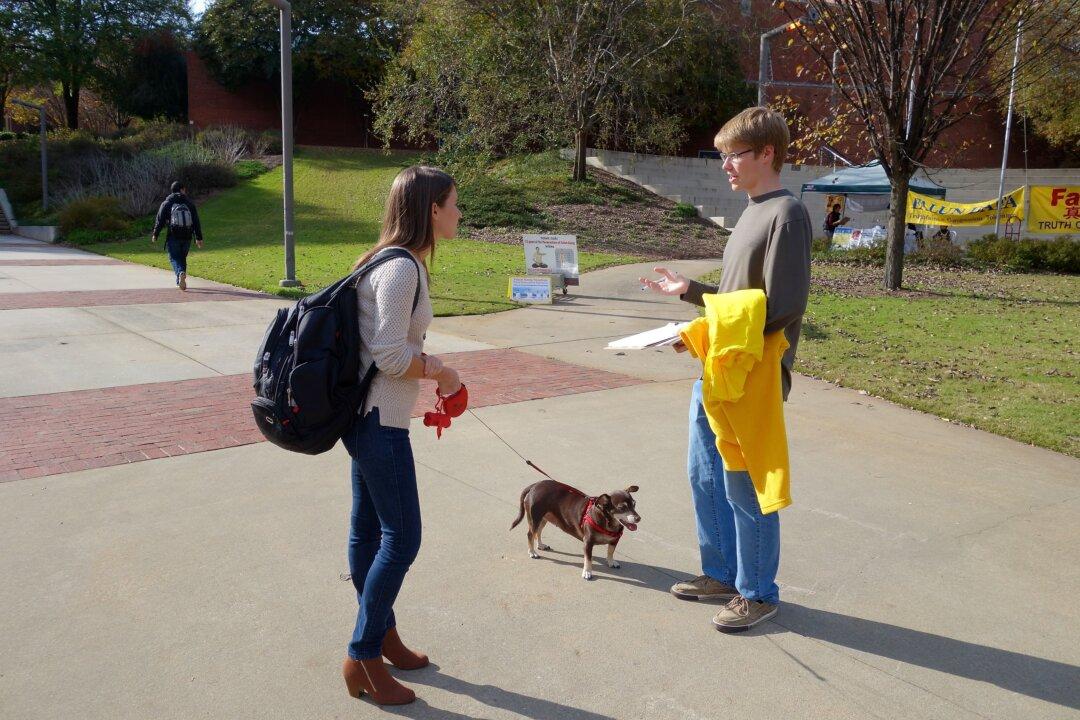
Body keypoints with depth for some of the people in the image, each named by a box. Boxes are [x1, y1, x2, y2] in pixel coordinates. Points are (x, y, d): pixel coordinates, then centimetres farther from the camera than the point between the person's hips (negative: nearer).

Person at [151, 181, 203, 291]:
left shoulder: (166, 204, 2)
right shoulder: (189, 204, 7)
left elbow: (160, 220, 1)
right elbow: (196, 222, 6)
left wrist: (155, 234, 11)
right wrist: (198, 238, 9)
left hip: (173, 237, -2)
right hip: (187, 237, 2)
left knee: (174, 258, -1)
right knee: (182, 258, 16)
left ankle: (181, 273, -30)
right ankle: (180, 282, 18)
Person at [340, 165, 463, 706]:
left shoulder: (395, 262, 12)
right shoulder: (402, 268, -19)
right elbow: (389, 354, -22)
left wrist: (428, 372, 11)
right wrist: (441, 372, -9)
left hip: (367, 416, 10)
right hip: (379, 422, -10)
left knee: (368, 530, 19)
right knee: (402, 538, -1)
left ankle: (381, 633, 35)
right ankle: (363, 657, 13)